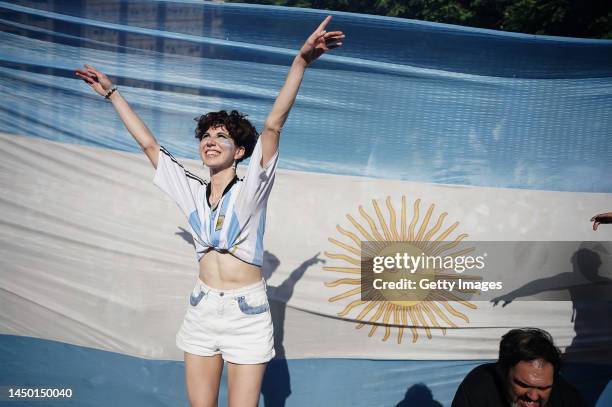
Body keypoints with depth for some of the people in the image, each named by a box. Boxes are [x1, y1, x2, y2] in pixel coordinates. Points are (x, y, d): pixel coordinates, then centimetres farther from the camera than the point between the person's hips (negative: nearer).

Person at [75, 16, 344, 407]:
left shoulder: (249, 191, -7)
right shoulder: (192, 192, 5)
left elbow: (273, 125, -18)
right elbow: (149, 144, 12)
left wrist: (302, 61, -27)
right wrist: (112, 92, 19)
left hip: (247, 313, -4)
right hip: (202, 311, 4)